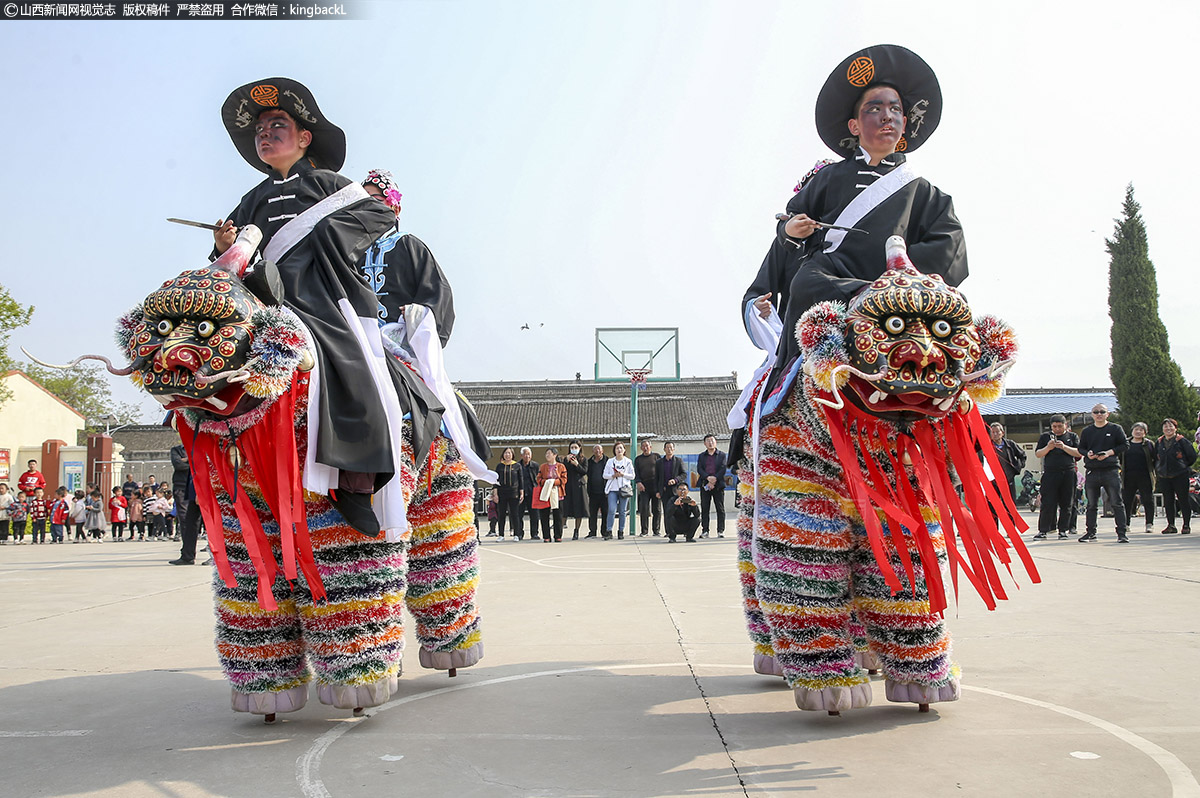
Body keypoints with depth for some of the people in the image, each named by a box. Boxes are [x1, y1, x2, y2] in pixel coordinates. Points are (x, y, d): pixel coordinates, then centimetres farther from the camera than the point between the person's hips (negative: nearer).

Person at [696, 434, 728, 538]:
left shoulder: (722, 455, 8)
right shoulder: (701, 456, 14)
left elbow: (723, 469, -3)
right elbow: (699, 469, 2)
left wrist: (715, 479, -14)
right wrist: (708, 478, -15)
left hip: (718, 485, -2)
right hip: (705, 485, 2)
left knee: (720, 509, -2)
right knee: (704, 509, 1)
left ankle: (720, 531, 2)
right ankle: (704, 531, 4)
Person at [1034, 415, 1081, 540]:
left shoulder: (1072, 436, 12)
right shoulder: (1045, 436, 13)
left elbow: (1078, 453, 1)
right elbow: (1038, 454, 8)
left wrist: (1064, 447, -13)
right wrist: (1048, 448, -10)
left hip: (1068, 473, 1)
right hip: (1050, 473, -1)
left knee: (1066, 504, 3)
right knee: (1047, 503, -6)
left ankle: (1063, 530, 12)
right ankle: (1042, 531, -2)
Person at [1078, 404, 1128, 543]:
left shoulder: (1115, 429, 4)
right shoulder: (1086, 431, 12)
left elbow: (1125, 445, 1)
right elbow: (1080, 448, 16)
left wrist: (1109, 452, -12)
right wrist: (1087, 454, -6)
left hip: (1111, 470, -3)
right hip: (1092, 471, 3)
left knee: (1117, 503, -4)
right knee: (1092, 504, 8)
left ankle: (1122, 532, -1)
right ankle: (1090, 532, 15)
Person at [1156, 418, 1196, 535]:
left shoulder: (1182, 441, -5)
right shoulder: (1159, 442, 10)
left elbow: (1192, 456, 0)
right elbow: (1157, 458, 24)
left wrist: (1184, 466, 4)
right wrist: (1157, 469, 15)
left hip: (1180, 476, -4)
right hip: (1164, 476, 4)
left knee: (1183, 500, 0)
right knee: (1168, 501, 6)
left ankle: (1186, 525, 7)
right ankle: (1171, 525, 13)